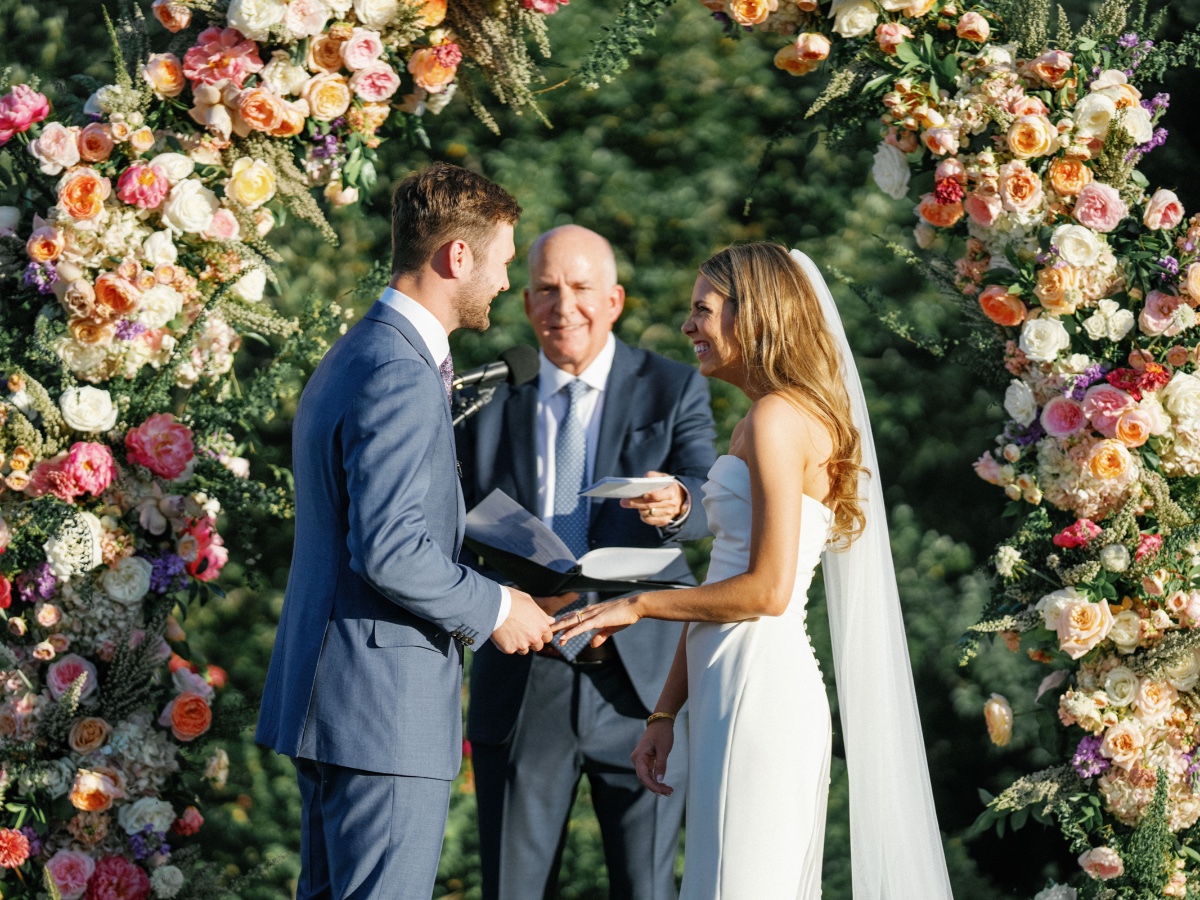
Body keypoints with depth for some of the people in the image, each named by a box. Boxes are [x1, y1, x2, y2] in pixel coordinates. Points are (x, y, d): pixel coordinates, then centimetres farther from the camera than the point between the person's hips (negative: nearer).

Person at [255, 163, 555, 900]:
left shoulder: (356, 357, 16)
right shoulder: (401, 378, -18)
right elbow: (390, 550, -24)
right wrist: (493, 608, -11)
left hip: (333, 699, 11)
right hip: (386, 701, -11)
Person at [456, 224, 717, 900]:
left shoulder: (674, 391, 2)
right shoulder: (493, 401, 8)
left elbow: (714, 503, -13)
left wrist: (674, 504, -37)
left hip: (638, 683, -2)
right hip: (521, 686, 2)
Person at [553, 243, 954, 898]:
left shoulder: (779, 416, -10)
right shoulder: (758, 420, 19)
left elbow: (769, 589, -17)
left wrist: (640, 605, -6)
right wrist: (664, 714, 16)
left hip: (759, 690, -9)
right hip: (732, 690, 9)